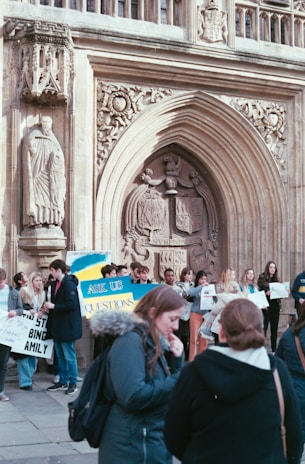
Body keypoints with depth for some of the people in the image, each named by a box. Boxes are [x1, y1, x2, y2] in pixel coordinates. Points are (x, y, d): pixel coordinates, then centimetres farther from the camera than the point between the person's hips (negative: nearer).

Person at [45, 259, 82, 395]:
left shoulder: (69, 285, -16)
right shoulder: (54, 284, 11)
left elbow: (72, 304, -23)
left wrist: (54, 306, -19)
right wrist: (49, 306, 0)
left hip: (67, 326, -9)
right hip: (57, 326, 9)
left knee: (69, 356, -1)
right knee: (60, 355, 15)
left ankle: (73, 383, 9)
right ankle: (63, 381, 24)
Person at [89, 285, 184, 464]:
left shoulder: (152, 341, 9)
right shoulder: (131, 341, -18)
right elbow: (133, 396, -28)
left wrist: (176, 359, -2)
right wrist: (178, 382, -19)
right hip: (134, 447, -9)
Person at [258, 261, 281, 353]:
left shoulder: (276, 279, 13)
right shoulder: (262, 278, -2)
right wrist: (266, 293, -25)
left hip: (275, 305, 5)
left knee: (274, 328, 8)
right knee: (264, 328, -7)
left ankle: (274, 349, 15)